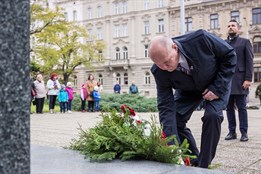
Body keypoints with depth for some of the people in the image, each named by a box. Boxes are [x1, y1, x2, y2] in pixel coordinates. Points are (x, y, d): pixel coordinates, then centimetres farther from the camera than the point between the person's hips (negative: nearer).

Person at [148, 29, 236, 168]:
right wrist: (171, 143, -35)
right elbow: (166, 106, -27)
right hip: (188, 90, 3)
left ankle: (203, 165, -10)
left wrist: (218, 88, -27)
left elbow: (229, 54, -21)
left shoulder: (200, 39, -37)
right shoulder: (160, 71, -29)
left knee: (212, 115, -26)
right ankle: (193, 160, 10)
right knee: (174, 120, -11)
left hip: (216, 83, -2)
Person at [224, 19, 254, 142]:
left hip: (239, 80, -3)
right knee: (229, 108, 6)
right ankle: (232, 132, 14)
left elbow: (249, 62, 0)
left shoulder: (245, 42, 7)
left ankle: (244, 132, 7)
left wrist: (248, 79, -11)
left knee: (241, 108, 0)